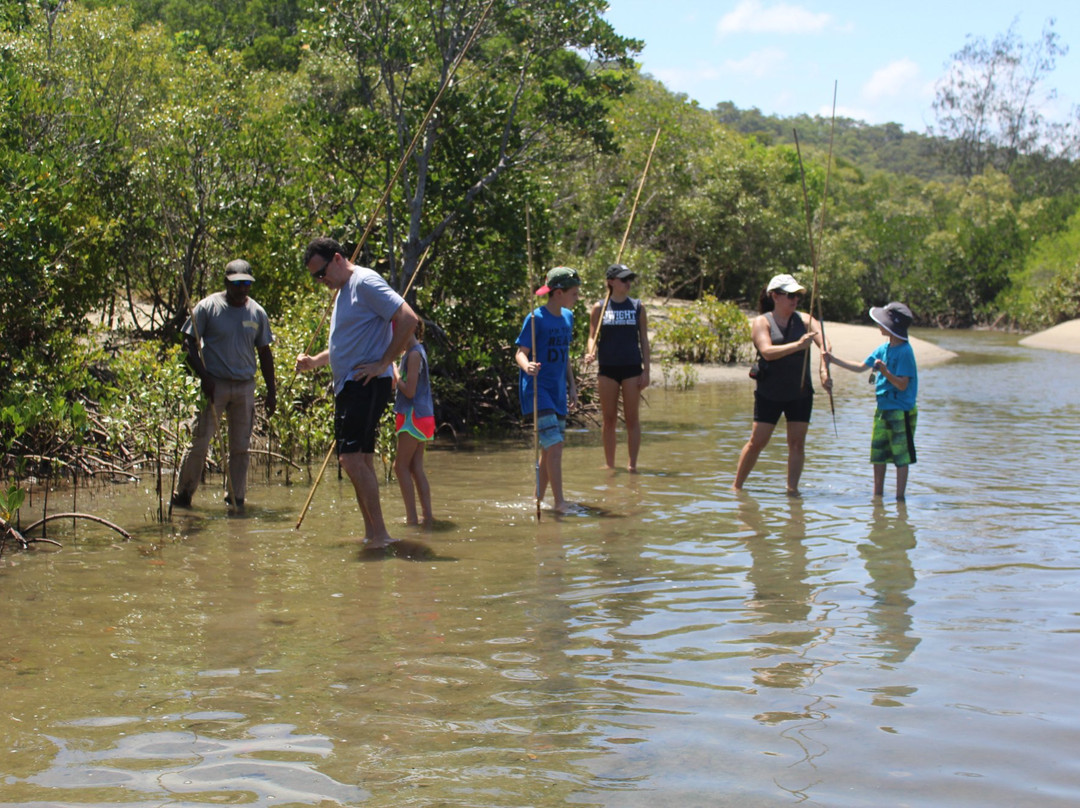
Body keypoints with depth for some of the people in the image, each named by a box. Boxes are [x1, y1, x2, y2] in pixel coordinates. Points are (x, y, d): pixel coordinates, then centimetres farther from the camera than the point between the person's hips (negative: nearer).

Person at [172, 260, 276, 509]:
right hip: (214, 385, -3)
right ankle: (182, 495, 6)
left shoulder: (258, 313, 9)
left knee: (240, 447, 6)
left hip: (245, 387, 4)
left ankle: (236, 498, 15)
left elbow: (264, 352, 16)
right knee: (200, 442, -5)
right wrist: (204, 376, -14)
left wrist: (271, 390, 12)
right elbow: (189, 343, -3)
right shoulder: (207, 307, -2)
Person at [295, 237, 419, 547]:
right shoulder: (344, 290, 21)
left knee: (352, 458, -17)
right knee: (361, 461, 11)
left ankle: (379, 533, -15)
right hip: (347, 385, 10)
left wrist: (383, 364, -19)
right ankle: (371, 534, 16)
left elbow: (408, 319, -20)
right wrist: (314, 361, 15)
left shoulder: (365, 282, -10)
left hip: (367, 385, -10)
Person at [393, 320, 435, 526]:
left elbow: (409, 390, -18)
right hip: (421, 416, 9)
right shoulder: (415, 352, 16)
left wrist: (394, 372, -9)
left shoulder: (414, 354, -14)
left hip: (414, 416, -9)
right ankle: (428, 515, 7)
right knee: (416, 468, 8)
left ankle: (412, 517, -7)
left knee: (401, 466, -6)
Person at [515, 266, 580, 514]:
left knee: (550, 448, 10)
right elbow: (520, 352, -12)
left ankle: (539, 499, 21)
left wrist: (572, 385, 16)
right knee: (553, 445, -14)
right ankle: (559, 502, -11)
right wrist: (527, 366, -34)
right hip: (537, 388, -8)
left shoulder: (567, 317, 12)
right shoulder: (536, 318, -11)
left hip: (557, 391, 8)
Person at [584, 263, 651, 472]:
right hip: (607, 368, 0)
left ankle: (632, 464, 4)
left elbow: (644, 339, 7)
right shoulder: (599, 308, 3)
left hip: (632, 368, 0)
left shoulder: (637, 307, 6)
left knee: (632, 418, 0)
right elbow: (593, 337, 3)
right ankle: (610, 466, 12)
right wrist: (591, 353, -19)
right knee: (609, 419, 5)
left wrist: (646, 370, 0)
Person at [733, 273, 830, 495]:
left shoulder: (805, 320, 5)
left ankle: (792, 488, 5)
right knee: (757, 441, -1)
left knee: (797, 442, -1)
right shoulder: (761, 322, -3)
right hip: (769, 392, -3)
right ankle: (737, 486, 11)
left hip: (800, 393, 3)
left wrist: (824, 371, -26)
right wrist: (797, 345, -32)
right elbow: (767, 352, -20)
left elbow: (824, 344, -9)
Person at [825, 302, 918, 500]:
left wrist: (885, 372, -32)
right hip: (883, 409, 8)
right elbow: (860, 367, 18)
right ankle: (877, 494, 23)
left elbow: (902, 385, -19)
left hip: (901, 411, -8)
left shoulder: (904, 352, -16)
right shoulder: (884, 348, 8)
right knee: (878, 453, 13)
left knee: (901, 456, 0)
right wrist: (834, 360, 14)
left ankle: (900, 497, 6)